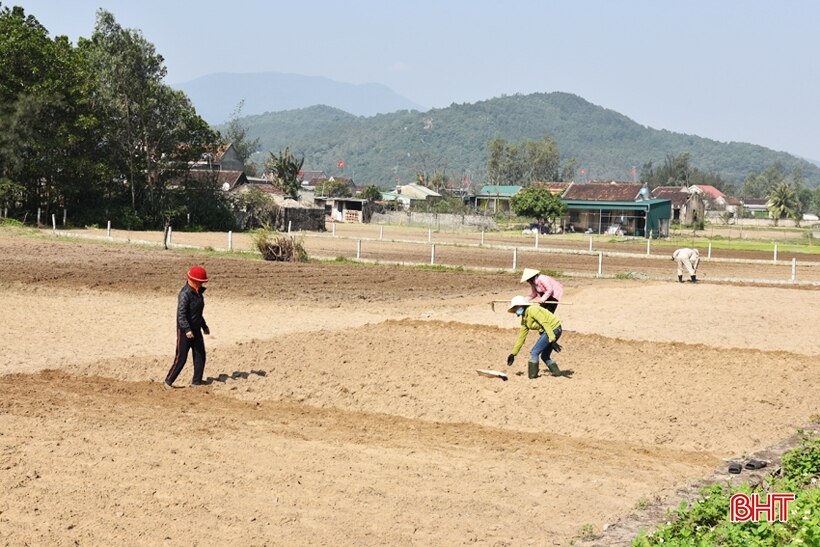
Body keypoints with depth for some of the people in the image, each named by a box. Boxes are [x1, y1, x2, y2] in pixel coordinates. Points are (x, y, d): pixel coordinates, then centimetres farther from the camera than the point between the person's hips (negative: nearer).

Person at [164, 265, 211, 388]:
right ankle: (168, 381, 7)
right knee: (181, 357, -4)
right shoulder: (185, 293, -20)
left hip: (196, 329, 9)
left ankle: (197, 381, 17)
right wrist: (187, 330, -32)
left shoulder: (198, 292, 9)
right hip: (185, 330, -9)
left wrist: (204, 326, 28)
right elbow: (181, 314, -25)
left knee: (200, 355, 8)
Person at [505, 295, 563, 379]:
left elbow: (545, 323, -23)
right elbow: (521, 337, 19)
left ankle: (532, 374, 2)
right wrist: (513, 354, 19)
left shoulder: (532, 310, -16)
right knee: (544, 356, 16)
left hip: (553, 329, -10)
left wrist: (552, 340, -28)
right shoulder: (524, 319, 13)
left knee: (534, 352, -7)